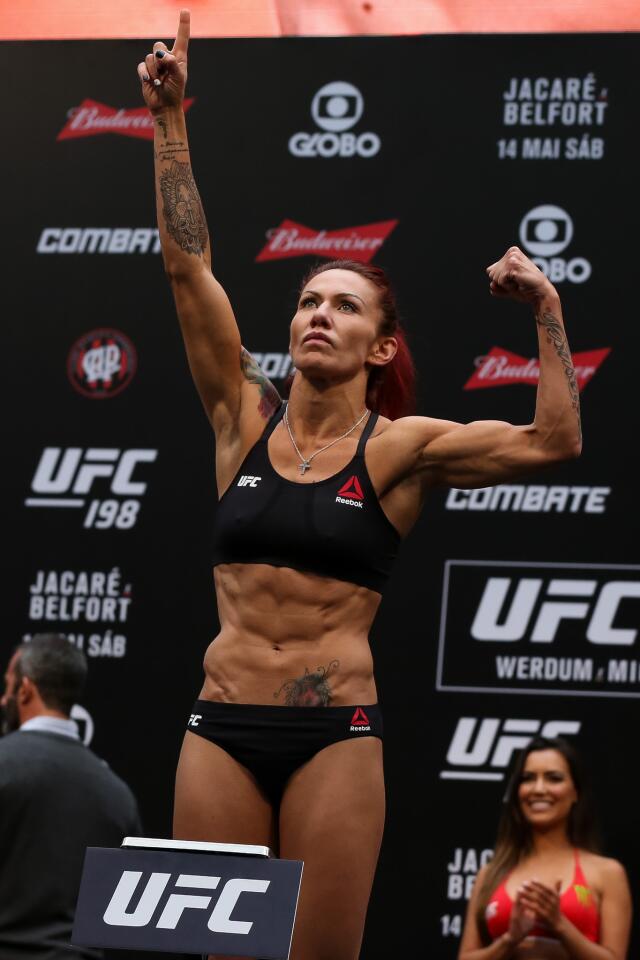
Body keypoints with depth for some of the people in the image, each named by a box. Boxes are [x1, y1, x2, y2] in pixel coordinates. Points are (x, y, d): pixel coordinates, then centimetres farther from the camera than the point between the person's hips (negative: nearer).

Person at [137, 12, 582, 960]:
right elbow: (188, 265, 4)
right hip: (222, 727, 2)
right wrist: (168, 119, 0)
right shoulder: (245, 420, 9)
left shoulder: (397, 447, 3)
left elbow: (551, 441, -6)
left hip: (335, 734, -2)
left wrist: (548, 310, -10)